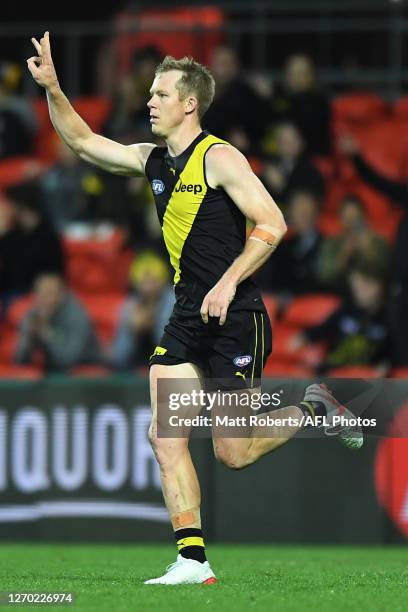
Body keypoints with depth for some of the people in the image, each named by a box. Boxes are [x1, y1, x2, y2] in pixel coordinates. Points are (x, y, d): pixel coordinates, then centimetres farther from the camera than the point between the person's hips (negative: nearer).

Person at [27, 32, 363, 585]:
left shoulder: (219, 158, -12)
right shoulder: (152, 160, 10)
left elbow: (272, 225, -17)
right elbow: (83, 141, 20)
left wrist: (229, 282, -24)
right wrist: (52, 89, 7)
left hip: (235, 319, -7)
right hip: (187, 318, 7)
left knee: (232, 453, -4)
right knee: (165, 437, -7)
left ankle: (313, 412, 23)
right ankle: (193, 560, -5)